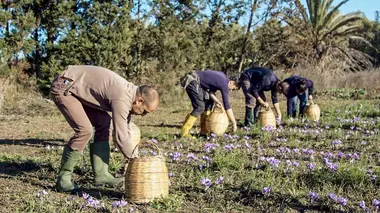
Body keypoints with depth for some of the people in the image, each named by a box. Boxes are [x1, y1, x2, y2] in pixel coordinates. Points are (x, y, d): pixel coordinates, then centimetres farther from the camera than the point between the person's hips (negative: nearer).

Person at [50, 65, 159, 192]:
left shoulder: (130, 92, 4)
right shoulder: (121, 99, -26)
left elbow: (125, 130, 14)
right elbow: (121, 137, -23)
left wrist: (132, 156, 12)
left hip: (75, 88, 10)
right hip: (63, 88, -10)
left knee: (103, 122, 7)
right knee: (84, 130, -21)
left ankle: (101, 174, 7)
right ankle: (63, 177, -7)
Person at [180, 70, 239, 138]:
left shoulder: (223, 77, 13)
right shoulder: (224, 84, -14)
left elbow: (211, 90, 14)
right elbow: (226, 105, -13)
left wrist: (215, 100, -4)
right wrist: (234, 123, -8)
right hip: (192, 81, -10)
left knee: (209, 100, 12)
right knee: (200, 107, -15)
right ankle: (184, 132, -12)